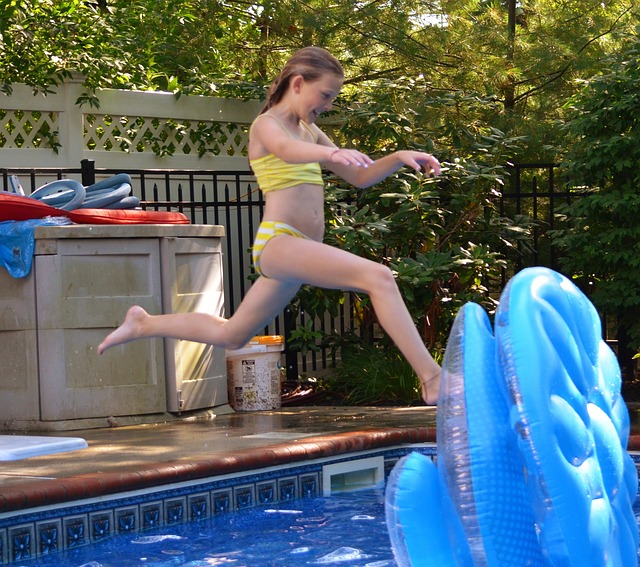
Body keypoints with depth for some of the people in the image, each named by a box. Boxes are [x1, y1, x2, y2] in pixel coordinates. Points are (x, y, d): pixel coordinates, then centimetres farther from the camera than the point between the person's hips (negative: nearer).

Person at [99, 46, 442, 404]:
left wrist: (400, 157, 5)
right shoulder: (267, 125, -4)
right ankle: (432, 379, -31)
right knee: (379, 278, -26)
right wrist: (333, 152, -50)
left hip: (299, 252, 10)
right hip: (279, 241, -10)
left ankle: (143, 324, 35)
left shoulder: (309, 131, 22)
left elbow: (360, 177, 23)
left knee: (230, 336, 20)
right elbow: (287, 150, -30)